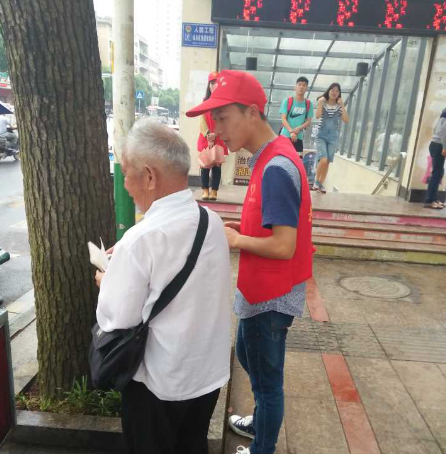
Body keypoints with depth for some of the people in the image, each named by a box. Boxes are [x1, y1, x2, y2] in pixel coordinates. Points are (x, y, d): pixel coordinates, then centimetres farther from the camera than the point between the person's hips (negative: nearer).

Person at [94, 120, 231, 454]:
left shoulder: (141, 240, -28)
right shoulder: (214, 222, -8)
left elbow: (117, 321, -19)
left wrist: (106, 282, 0)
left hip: (160, 382, -5)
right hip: (211, 371, 6)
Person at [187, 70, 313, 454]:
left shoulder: (275, 168, -26)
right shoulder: (275, 156, 5)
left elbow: (284, 246, -27)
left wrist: (234, 239, -15)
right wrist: (242, 228, 1)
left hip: (271, 297, -10)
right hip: (262, 290, 10)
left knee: (267, 379, 13)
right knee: (248, 357, 28)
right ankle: (260, 423, 53)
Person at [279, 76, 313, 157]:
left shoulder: (308, 104, 5)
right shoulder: (287, 101, -3)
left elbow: (308, 121, 4)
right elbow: (283, 119, -8)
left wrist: (299, 128, -16)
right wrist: (291, 131, -22)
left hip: (299, 137, 2)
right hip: (285, 135, -2)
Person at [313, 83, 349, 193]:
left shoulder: (339, 106, 5)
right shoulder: (322, 103, 2)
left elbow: (346, 120, -7)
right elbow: (317, 116, -15)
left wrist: (342, 105, -10)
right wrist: (320, 103, -17)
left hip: (333, 138, 2)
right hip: (321, 136, -2)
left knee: (327, 162, 4)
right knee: (323, 160, -20)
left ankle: (321, 184, 19)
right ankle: (316, 181, 1)